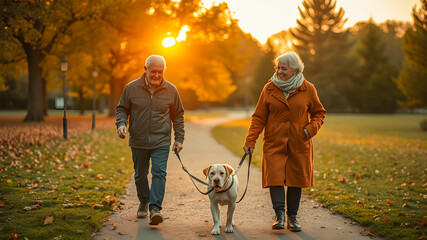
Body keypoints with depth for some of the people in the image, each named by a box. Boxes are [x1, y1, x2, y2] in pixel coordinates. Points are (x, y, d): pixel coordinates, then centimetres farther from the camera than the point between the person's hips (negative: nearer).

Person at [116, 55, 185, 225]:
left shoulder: (171, 90, 1)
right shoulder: (132, 88, -1)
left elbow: (178, 116, 9)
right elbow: (122, 109, 9)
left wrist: (179, 139, 6)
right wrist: (121, 124, -11)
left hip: (161, 142, -1)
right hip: (138, 141, 1)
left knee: (159, 173, -13)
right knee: (140, 175, 13)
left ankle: (155, 208, -15)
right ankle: (144, 203, 34)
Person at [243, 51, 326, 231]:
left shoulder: (307, 89, 2)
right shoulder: (270, 89, 2)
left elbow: (319, 112, 13)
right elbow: (259, 117, 3)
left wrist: (311, 129, -7)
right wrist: (250, 141, -5)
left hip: (299, 143, 0)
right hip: (274, 142, 0)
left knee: (296, 178, 4)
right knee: (275, 176, -12)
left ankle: (292, 217, 16)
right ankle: (279, 215, -9)